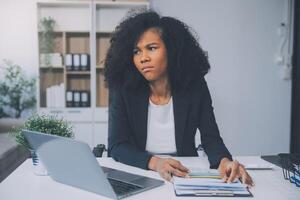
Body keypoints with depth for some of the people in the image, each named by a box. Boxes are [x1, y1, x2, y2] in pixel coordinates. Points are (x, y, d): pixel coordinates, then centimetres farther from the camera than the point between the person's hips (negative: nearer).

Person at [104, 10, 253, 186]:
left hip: (185, 177, 1)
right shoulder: (123, 90, -9)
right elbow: (117, 146, -12)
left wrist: (225, 161, -26)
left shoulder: (195, 87, -5)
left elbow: (211, 138, -4)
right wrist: (154, 162, -29)